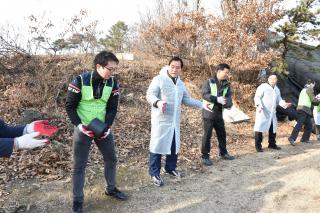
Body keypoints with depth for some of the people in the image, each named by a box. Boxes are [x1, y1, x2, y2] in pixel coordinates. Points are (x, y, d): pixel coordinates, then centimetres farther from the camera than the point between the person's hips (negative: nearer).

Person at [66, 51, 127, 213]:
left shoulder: (112, 83, -4)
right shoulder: (80, 81, -16)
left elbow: (112, 108, -1)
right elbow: (70, 106, -10)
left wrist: (107, 127, -13)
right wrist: (79, 125, -19)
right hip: (83, 129, -4)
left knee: (111, 159, 14)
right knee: (79, 165, 4)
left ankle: (111, 189, 37)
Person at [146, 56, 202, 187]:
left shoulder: (180, 83, 14)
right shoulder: (159, 79, -8)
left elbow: (186, 100, 20)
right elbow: (149, 95, -16)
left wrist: (202, 105, 14)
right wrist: (157, 102, -37)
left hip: (174, 121, 7)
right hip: (161, 120, -7)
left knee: (174, 146, 16)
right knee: (158, 146, -1)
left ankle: (170, 168, 35)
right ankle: (154, 174, 11)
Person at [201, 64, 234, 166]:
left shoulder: (226, 85, 8)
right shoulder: (208, 82, -6)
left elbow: (229, 97, -2)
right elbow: (205, 95, -18)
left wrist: (227, 103, -23)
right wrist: (217, 99, -26)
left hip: (219, 114, 6)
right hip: (208, 113, -6)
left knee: (222, 134, 16)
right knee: (207, 135, -2)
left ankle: (223, 153, 34)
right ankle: (205, 156, 8)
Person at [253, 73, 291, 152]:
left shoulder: (277, 89, 17)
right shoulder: (263, 86, -7)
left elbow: (279, 100, 19)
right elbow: (257, 97, -14)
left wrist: (284, 104, -1)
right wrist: (259, 105, -31)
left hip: (272, 113, 8)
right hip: (262, 112, -7)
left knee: (273, 128, 15)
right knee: (259, 128, -8)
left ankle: (272, 144, 30)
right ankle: (258, 146, 0)